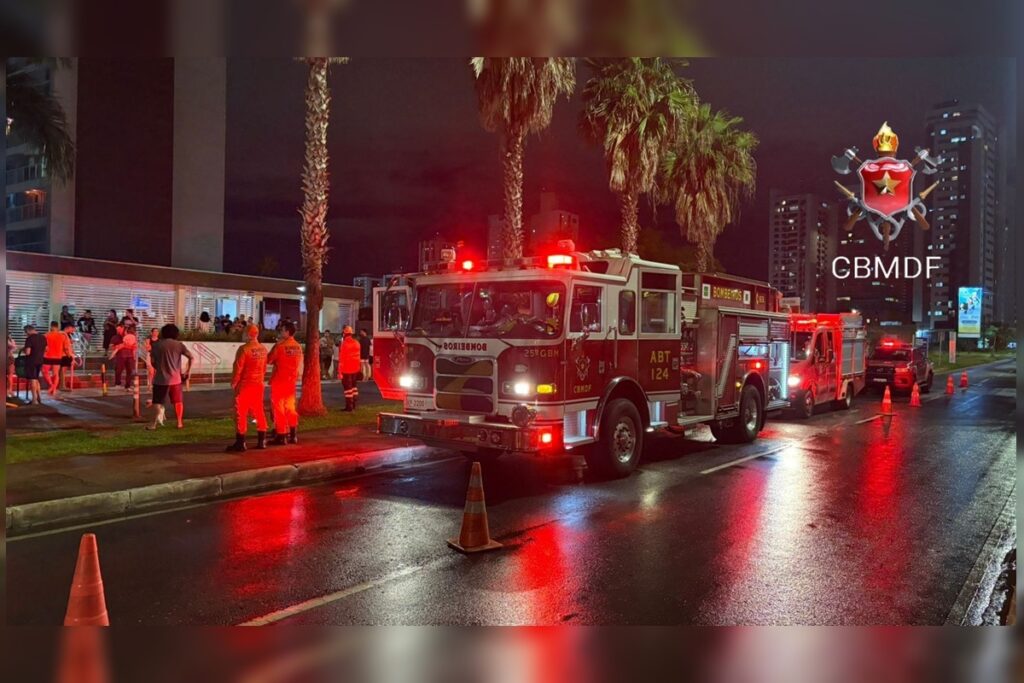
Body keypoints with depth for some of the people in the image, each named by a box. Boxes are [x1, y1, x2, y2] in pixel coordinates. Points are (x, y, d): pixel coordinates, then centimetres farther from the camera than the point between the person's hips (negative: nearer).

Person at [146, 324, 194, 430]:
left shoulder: (156, 344, 2)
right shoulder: (179, 345, 1)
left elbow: (152, 362, 2)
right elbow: (191, 357, -5)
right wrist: (188, 372, 4)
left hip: (161, 378, 0)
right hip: (175, 378, 0)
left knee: (158, 402, 4)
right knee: (178, 401, 13)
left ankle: (154, 423, -11)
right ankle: (180, 423, 15)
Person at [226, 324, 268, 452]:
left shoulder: (244, 349, -16)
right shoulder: (263, 349, 5)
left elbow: (238, 368, -14)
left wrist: (233, 382, -3)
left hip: (244, 385, -6)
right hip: (259, 385, 6)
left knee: (241, 413, 0)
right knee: (259, 412, 13)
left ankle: (240, 443, 0)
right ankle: (261, 441, 17)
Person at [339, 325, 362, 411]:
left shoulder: (344, 344, -17)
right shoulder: (356, 343, 4)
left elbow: (341, 359, -18)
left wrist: (340, 372, -15)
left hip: (346, 369, -6)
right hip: (355, 368, 6)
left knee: (348, 387, -1)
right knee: (354, 385, 20)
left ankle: (349, 407, 0)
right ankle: (354, 404, 25)